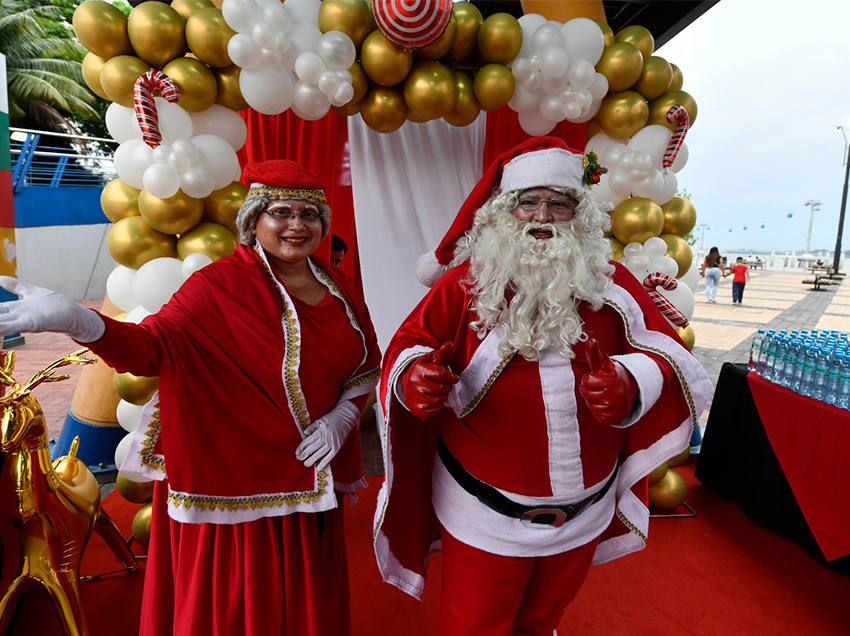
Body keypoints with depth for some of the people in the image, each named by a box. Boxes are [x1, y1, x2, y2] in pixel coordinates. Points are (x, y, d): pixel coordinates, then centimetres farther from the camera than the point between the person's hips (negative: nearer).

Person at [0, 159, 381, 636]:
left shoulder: (339, 287, 3)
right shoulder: (222, 285, -11)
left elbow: (367, 365, 11)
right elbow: (153, 346, -23)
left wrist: (343, 417, -4)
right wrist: (78, 321, -41)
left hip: (310, 481, 5)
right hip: (238, 485, -4)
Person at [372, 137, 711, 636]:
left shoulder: (610, 283, -3)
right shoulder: (466, 283, -10)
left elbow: (665, 353, -2)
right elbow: (410, 345, -8)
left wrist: (631, 381, -25)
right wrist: (414, 379, -31)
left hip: (583, 516, 3)